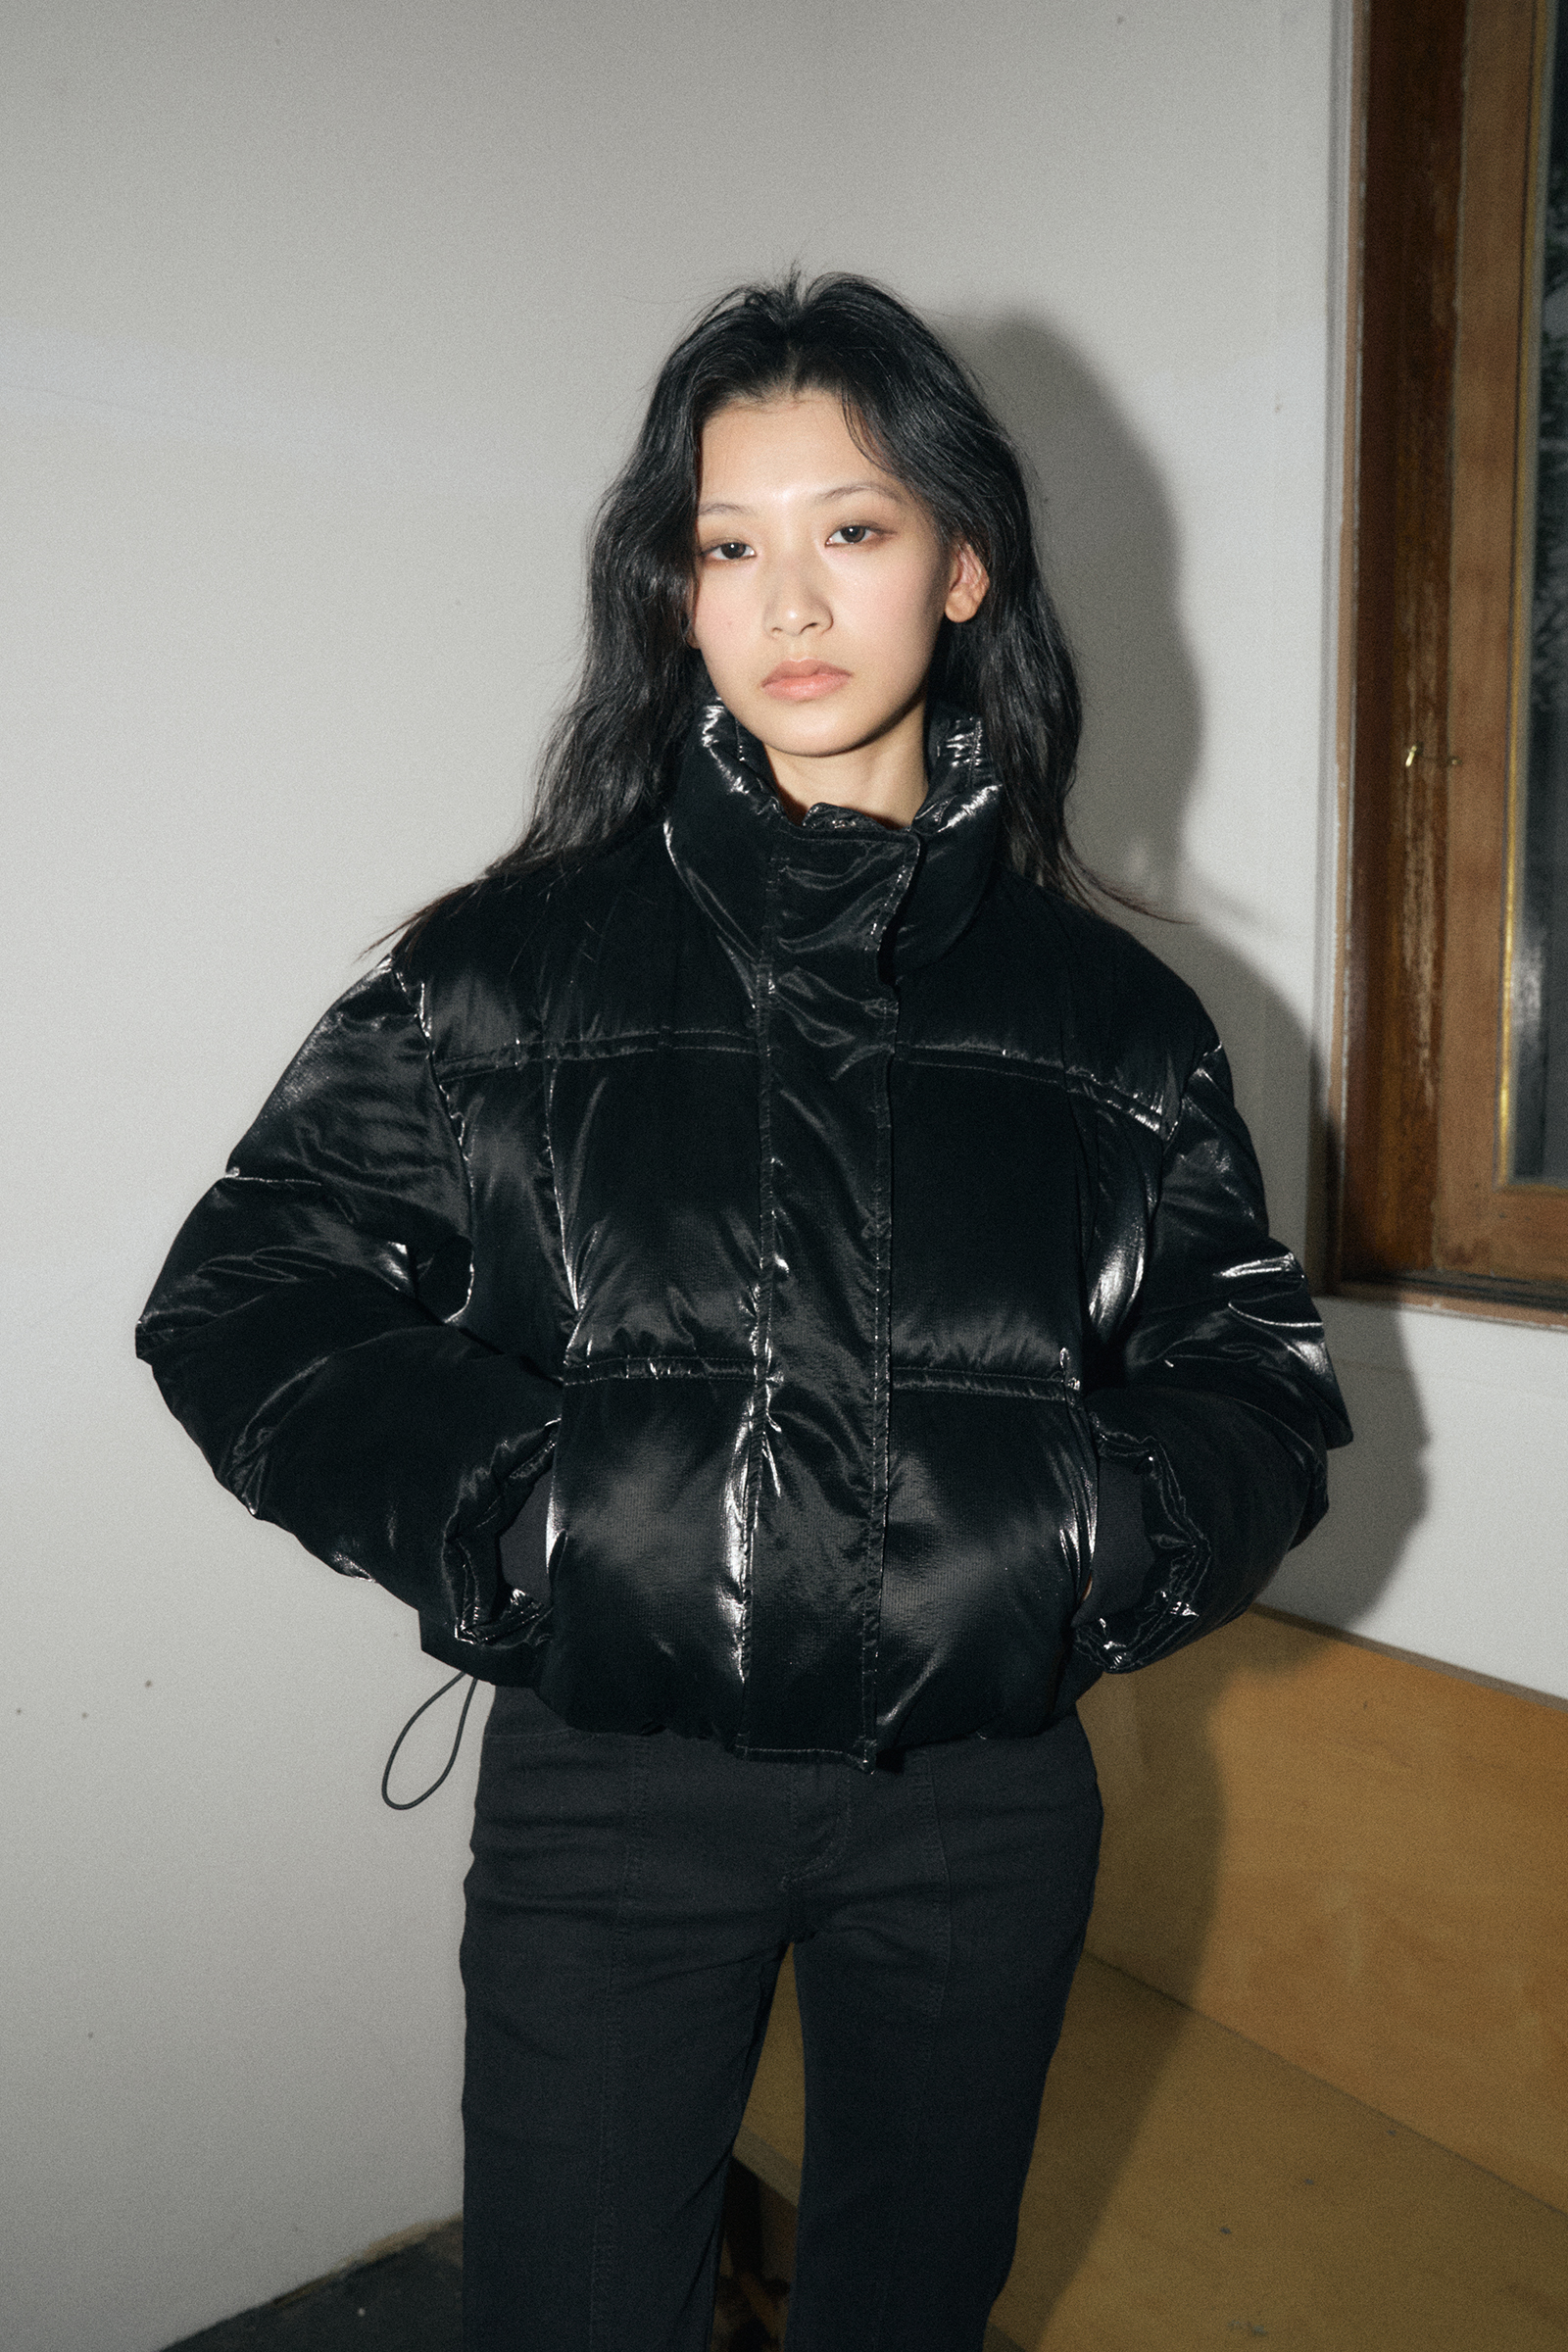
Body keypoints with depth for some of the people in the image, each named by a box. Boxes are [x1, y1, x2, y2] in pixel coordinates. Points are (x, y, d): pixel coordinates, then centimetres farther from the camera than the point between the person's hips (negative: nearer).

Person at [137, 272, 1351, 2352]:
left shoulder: (1106, 1014, 1)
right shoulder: (517, 968, -5)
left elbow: (1264, 1392, 5)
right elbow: (242, 1301, -4)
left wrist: (1081, 1537, -14)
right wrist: (521, 1509, -16)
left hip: (982, 1799, 3)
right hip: (612, 1787, -2)